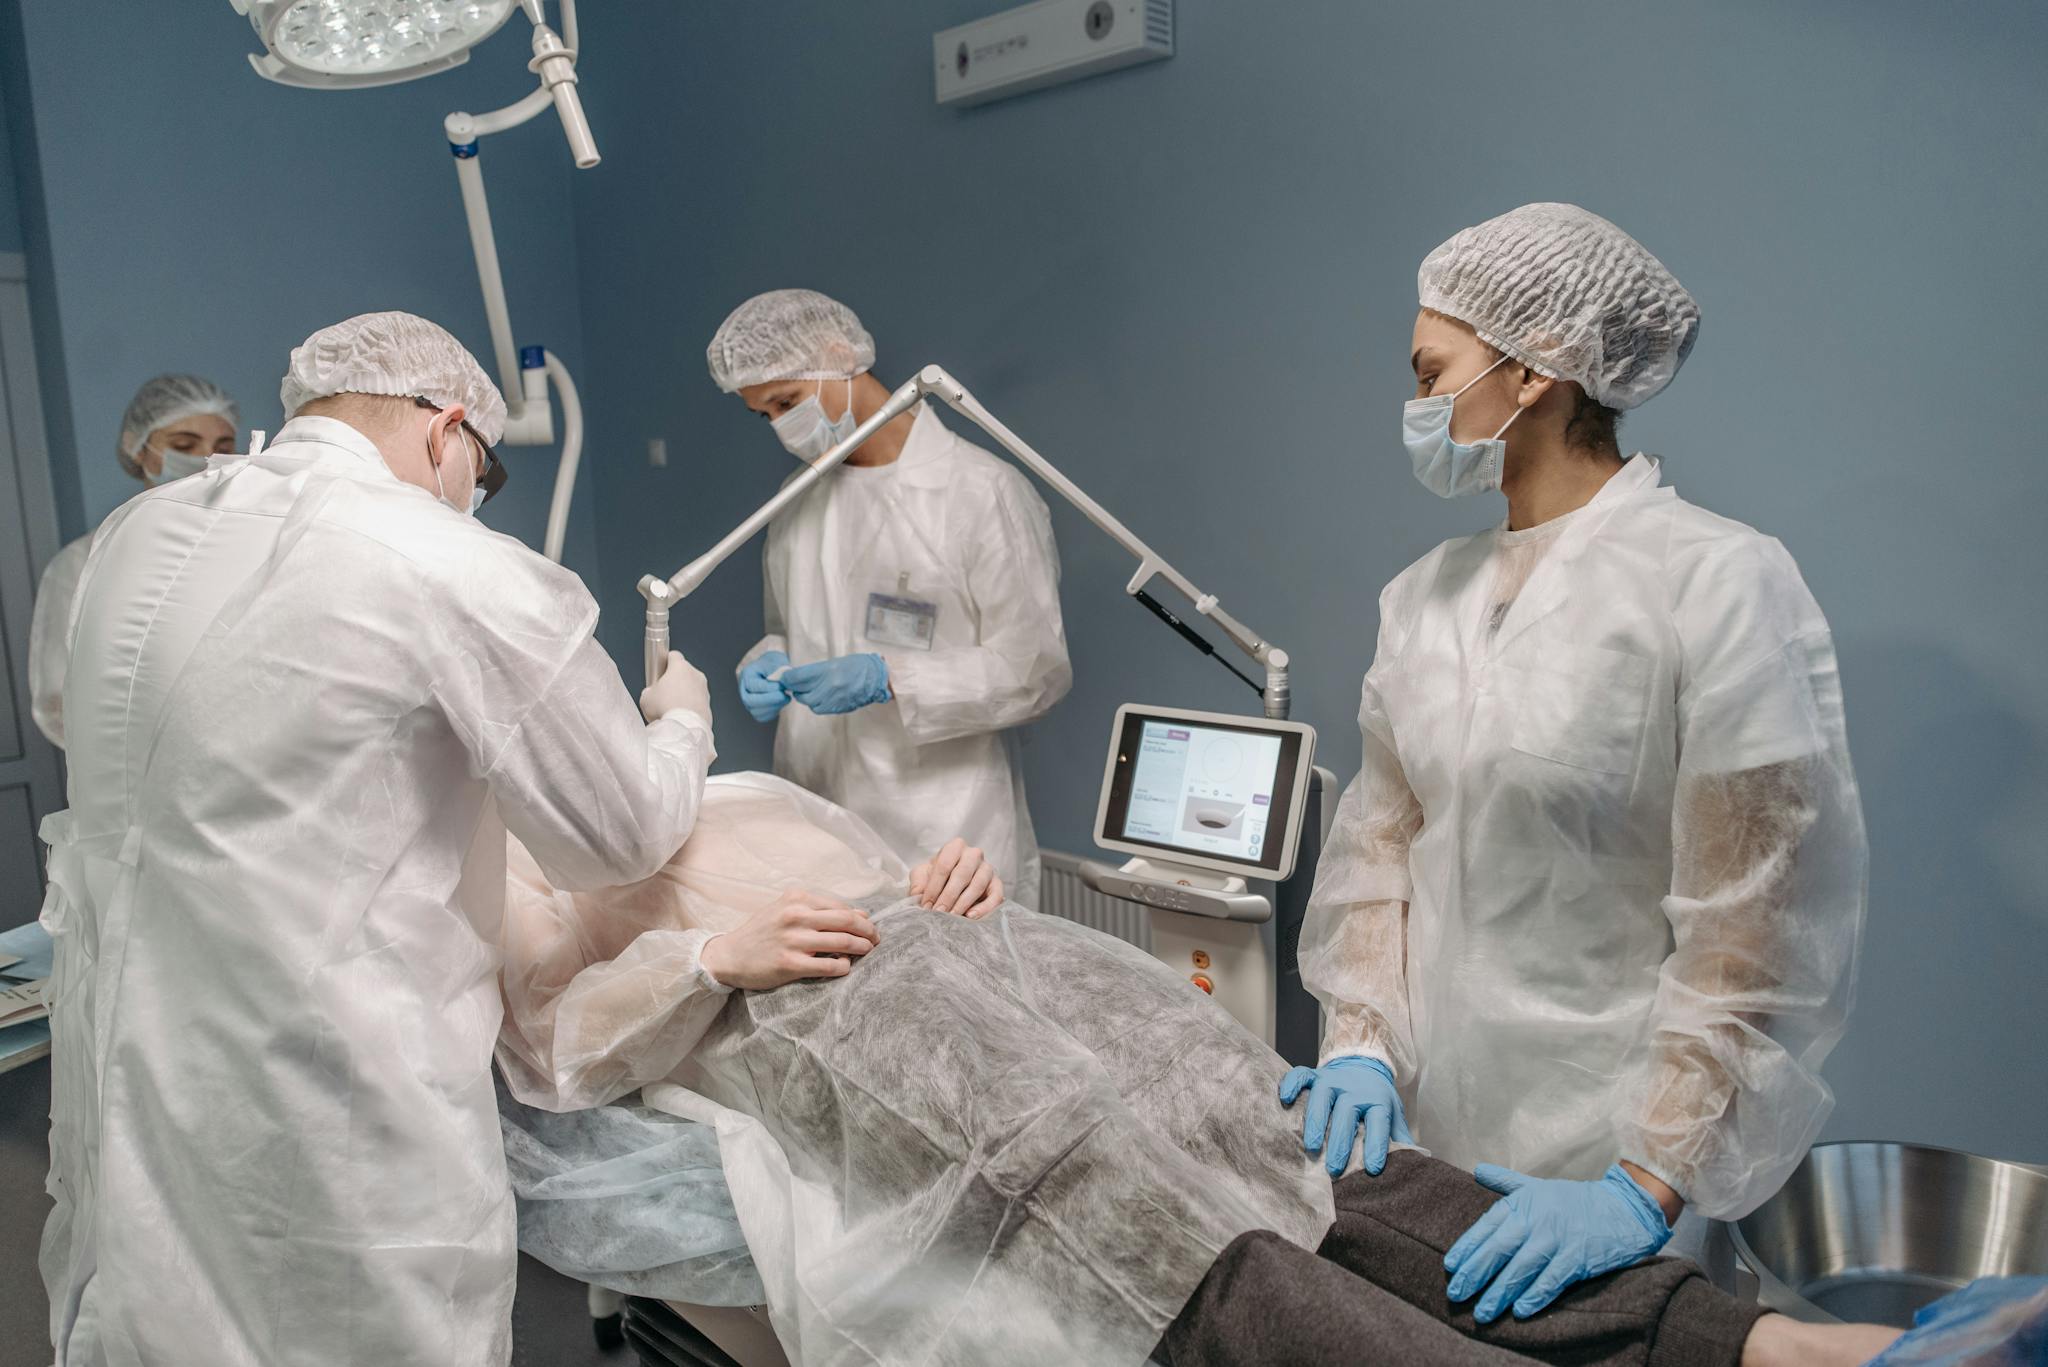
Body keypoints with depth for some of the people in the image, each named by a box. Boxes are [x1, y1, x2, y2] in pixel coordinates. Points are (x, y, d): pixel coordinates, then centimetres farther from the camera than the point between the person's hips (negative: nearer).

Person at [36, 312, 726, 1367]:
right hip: (331, 1142, -6)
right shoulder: (464, 574, -16)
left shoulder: (135, 535, 5)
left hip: (118, 1090, 7)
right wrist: (681, 721, 13)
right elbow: (624, 836, -7)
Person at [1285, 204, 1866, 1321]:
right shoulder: (1424, 595, 5)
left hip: (1611, 1148, -5)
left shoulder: (1721, 582, -14)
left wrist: (1648, 1187, -21)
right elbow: (1378, 836, 7)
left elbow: (1759, 932, -17)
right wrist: (1363, 1044, -4)